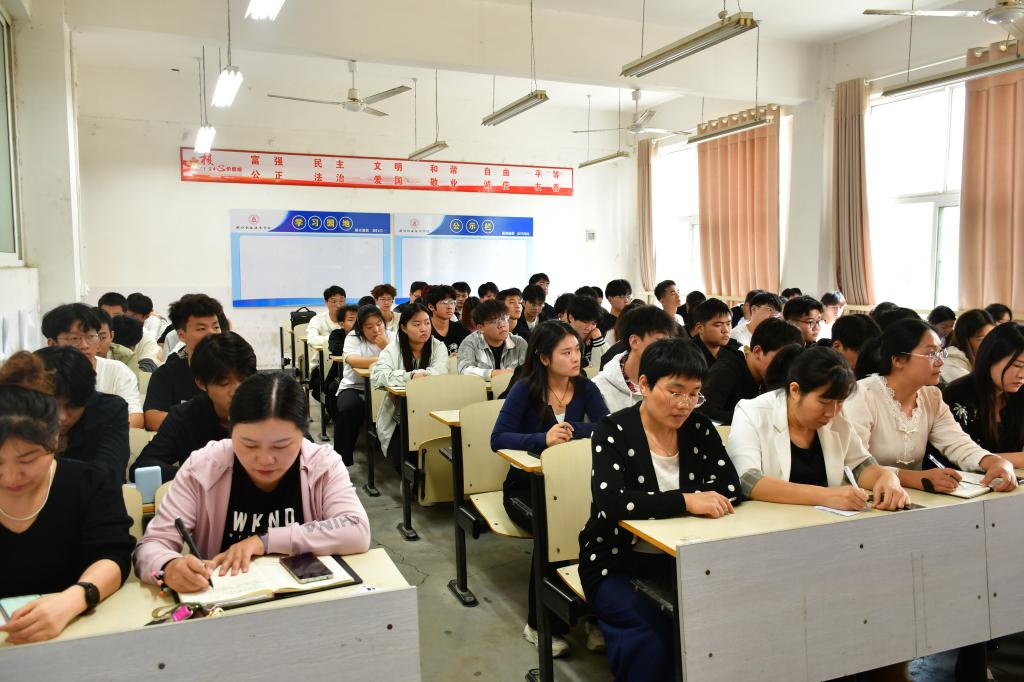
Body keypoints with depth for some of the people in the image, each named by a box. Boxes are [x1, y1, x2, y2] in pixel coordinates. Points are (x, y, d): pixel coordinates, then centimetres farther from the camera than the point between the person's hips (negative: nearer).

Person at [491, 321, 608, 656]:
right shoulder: (524, 389, -11)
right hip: (525, 485, -3)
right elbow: (498, 439, -19)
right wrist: (544, 438, -34)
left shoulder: (585, 388, 0)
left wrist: (571, 430, -27)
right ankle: (539, 624, -11)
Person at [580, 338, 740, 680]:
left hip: (680, 559, 4)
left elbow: (730, 486, -4)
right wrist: (685, 501, -30)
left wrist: (705, 500, -23)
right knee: (652, 636, -29)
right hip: (618, 562, -4)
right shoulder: (613, 431, -12)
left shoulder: (699, 428, 3)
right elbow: (611, 501, -26)